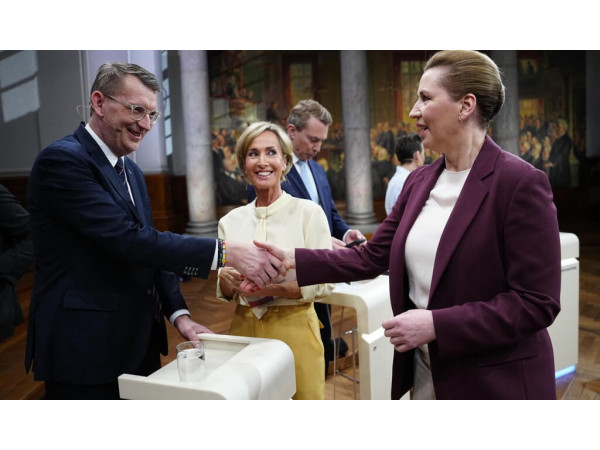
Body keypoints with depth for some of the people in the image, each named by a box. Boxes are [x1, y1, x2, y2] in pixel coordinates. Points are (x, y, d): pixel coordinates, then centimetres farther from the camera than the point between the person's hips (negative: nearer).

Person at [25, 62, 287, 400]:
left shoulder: (131, 171, 13)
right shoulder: (62, 160, -16)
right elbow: (128, 240, -25)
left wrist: (178, 313, 1)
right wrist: (225, 252, -28)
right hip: (85, 350, -8)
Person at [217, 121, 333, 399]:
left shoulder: (308, 212, -7)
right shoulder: (231, 221, 4)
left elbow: (324, 284, -10)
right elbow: (224, 293, 8)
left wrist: (272, 287, -24)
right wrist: (227, 280, -14)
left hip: (294, 328, -3)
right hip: (244, 328, 3)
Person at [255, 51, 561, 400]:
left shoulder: (521, 183, -17)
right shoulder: (419, 182, 4)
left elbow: (537, 302, -19)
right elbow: (371, 257, 4)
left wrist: (436, 324, -23)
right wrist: (292, 260, -4)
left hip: (495, 382, -6)